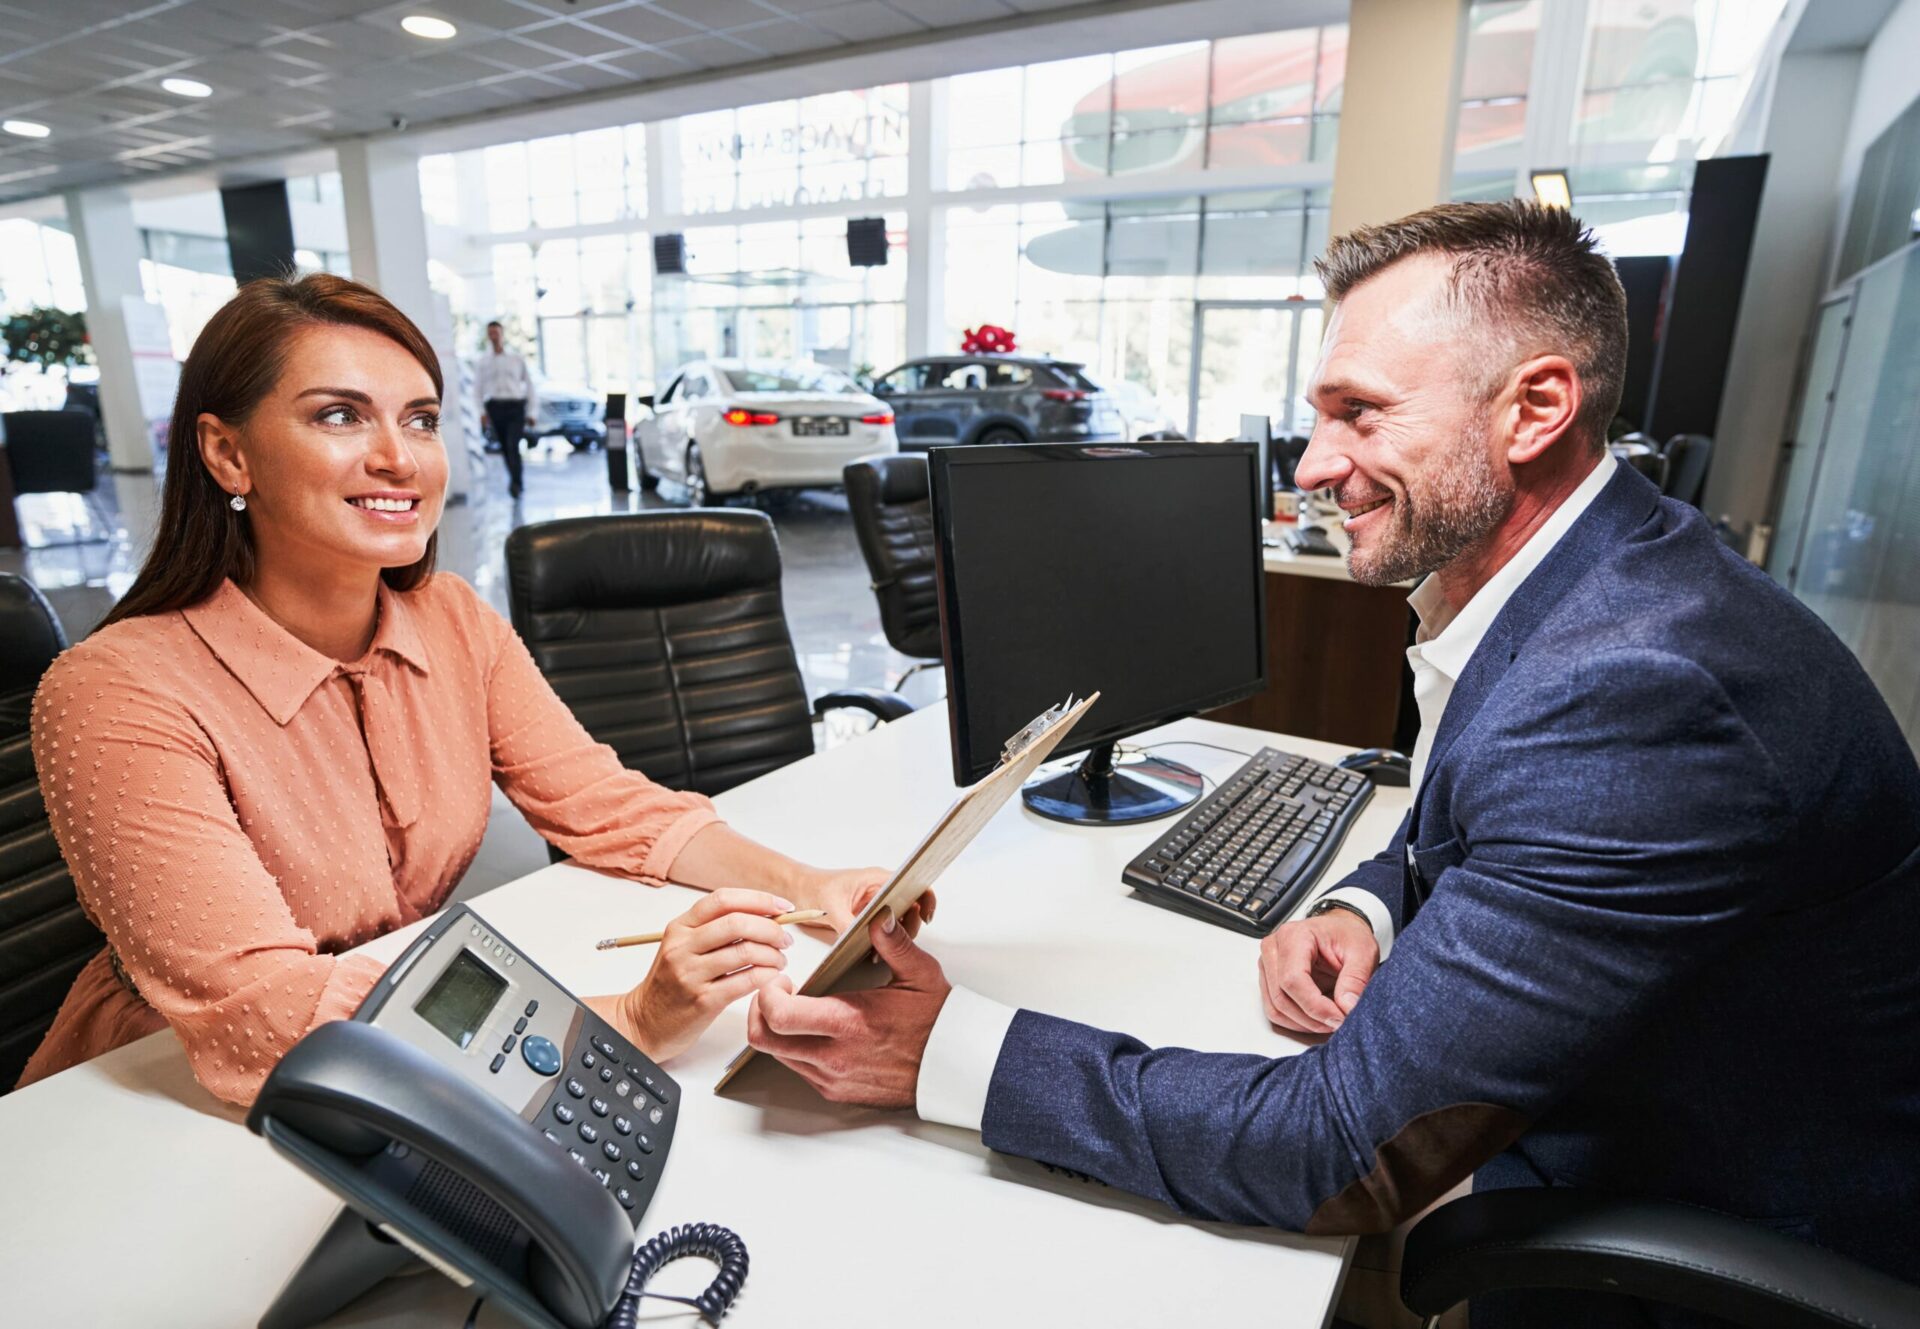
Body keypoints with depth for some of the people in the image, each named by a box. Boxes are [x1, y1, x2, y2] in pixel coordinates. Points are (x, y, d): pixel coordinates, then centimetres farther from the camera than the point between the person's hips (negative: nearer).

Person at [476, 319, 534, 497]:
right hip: (494, 407, 2)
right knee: (504, 448, 4)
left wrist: (531, 411, 8)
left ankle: (515, 483, -20)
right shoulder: (483, 361, 10)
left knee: (513, 445, -17)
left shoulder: (517, 358, 9)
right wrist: (482, 411, -2)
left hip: (515, 405, -2)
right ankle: (517, 483, 15)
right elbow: (478, 387, 10)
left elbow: (528, 384, 12)